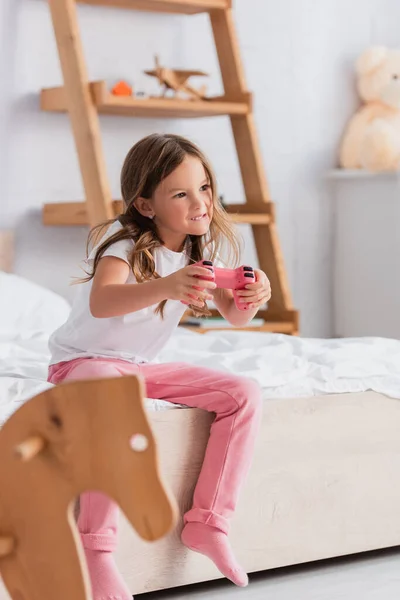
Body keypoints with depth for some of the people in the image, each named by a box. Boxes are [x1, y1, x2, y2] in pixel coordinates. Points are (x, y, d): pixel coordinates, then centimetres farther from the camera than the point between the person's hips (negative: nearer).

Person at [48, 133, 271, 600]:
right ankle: (95, 551, -35)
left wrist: (253, 297, -29)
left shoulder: (204, 246, -1)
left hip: (145, 367, 7)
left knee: (244, 395, -9)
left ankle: (207, 522, -6)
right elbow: (101, 303, -43)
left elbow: (234, 315, -4)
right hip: (84, 361, -7)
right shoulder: (123, 243, -22)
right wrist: (166, 287, -60)